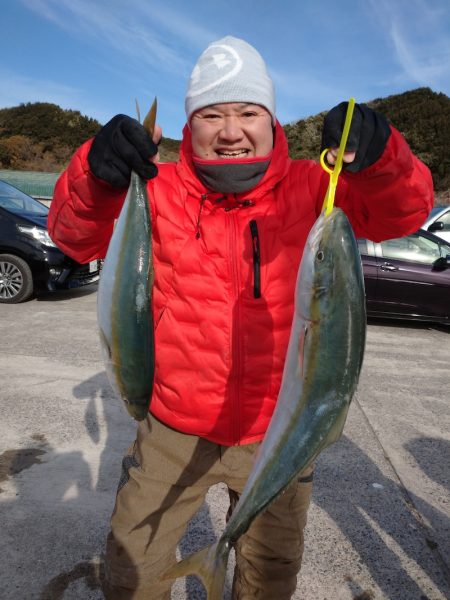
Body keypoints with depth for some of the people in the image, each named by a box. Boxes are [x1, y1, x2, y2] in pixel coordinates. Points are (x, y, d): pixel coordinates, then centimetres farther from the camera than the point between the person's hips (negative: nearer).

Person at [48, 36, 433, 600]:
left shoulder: (309, 187, -8)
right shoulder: (162, 190, -8)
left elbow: (406, 211, -10)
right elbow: (77, 237, -10)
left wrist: (379, 155, -32)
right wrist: (96, 172, -31)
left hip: (277, 433, 1)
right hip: (175, 430, 0)